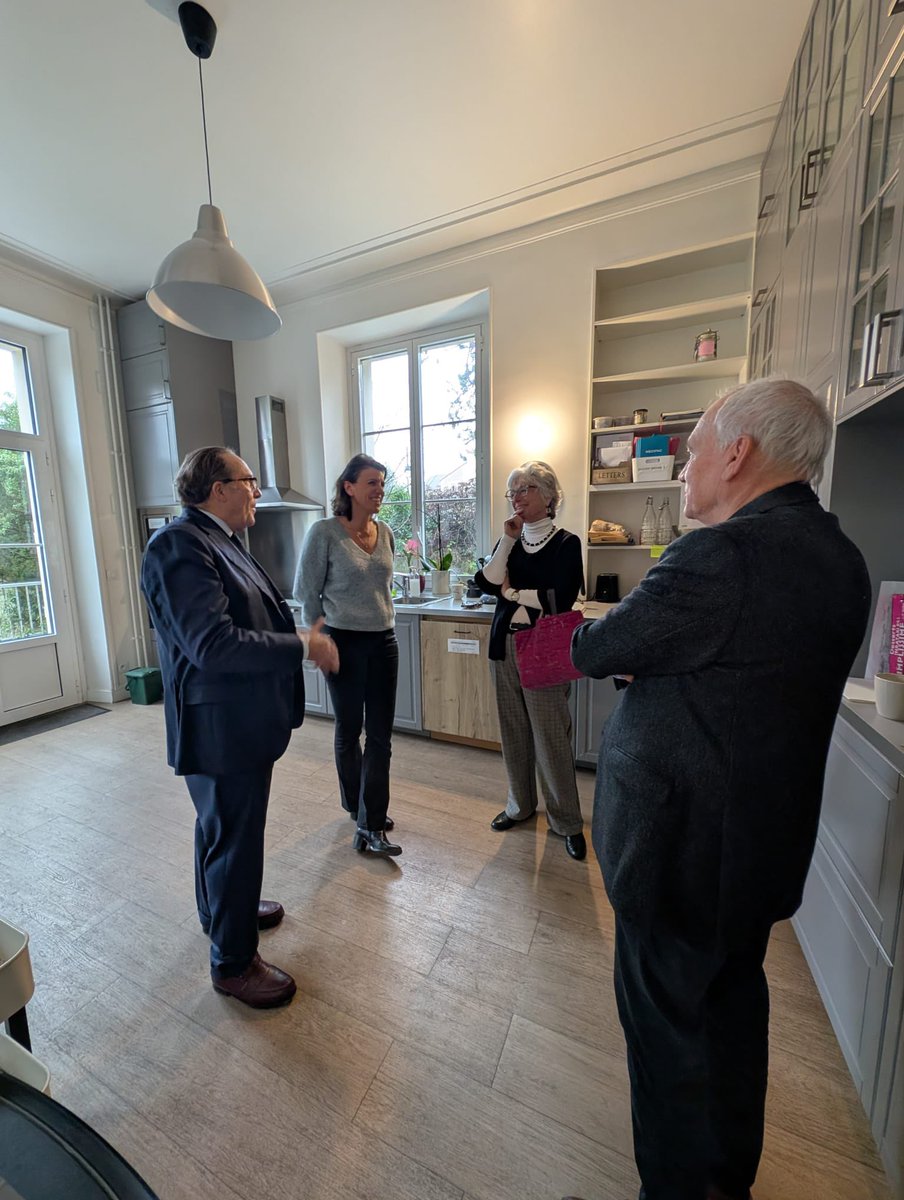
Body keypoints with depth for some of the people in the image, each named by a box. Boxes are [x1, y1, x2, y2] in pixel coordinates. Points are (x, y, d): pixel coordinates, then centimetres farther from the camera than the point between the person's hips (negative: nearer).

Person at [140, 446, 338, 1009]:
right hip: (221, 727, -10)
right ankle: (234, 962, 33)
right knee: (235, 838, 8)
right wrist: (303, 645, -23)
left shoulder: (219, 540, 10)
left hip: (241, 721, 10)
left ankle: (225, 907, 53)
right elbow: (213, 644, -30)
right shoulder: (179, 545, -21)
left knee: (224, 828, 28)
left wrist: (302, 633, 7)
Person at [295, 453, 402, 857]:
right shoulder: (324, 532, -10)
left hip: (384, 642, 5)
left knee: (380, 734, 7)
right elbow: (307, 592, -5)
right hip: (345, 643, -5)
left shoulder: (385, 532, 6)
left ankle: (371, 824, 23)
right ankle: (357, 807, 35)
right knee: (348, 730, 12)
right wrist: (325, 635, 1)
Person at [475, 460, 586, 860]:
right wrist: (508, 539, -8)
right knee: (513, 730, 13)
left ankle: (567, 821, 19)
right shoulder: (509, 540, 11)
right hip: (505, 646, 5)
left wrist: (512, 592, -6)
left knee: (551, 735, 0)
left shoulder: (565, 543, -3)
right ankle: (520, 805, 32)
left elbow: (560, 598, -15)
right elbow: (488, 583, -5)